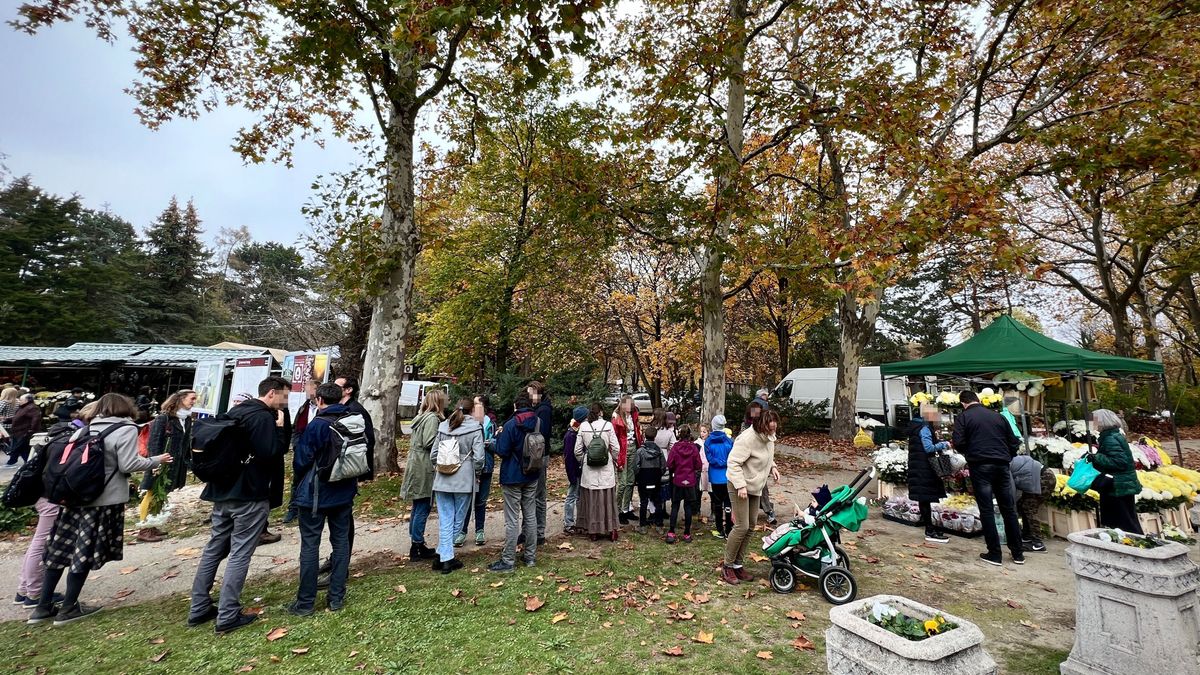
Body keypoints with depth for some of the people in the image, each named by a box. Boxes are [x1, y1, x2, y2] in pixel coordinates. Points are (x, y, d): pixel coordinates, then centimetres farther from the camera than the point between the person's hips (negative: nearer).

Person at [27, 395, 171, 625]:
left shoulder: (87, 429, 9)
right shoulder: (126, 429, -10)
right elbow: (128, 465, -15)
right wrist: (156, 460, -1)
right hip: (105, 500, -7)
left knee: (60, 550, 14)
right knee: (85, 553, 3)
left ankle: (43, 607, 23)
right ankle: (68, 609, 12)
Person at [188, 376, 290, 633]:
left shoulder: (236, 411, 12)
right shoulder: (263, 417, -18)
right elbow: (271, 454, -23)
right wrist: (280, 428, -14)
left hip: (223, 492, 9)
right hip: (250, 495, -9)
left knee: (214, 549, 16)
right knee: (240, 554, -1)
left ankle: (199, 609, 25)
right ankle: (227, 615, 4)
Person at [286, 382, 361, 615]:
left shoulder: (316, 424, -16)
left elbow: (301, 459, -9)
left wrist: (301, 481, 11)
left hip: (315, 493, -4)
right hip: (344, 492, 5)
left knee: (310, 545, 6)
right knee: (341, 541, 12)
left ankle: (305, 602, 13)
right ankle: (336, 597, 19)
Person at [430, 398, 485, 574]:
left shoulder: (443, 426, 5)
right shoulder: (475, 428, -8)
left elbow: (433, 455, 6)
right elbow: (478, 458, -11)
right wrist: (475, 471, 7)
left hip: (442, 480, 4)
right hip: (464, 481, -3)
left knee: (445, 521, 9)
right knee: (457, 522, 11)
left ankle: (445, 558, 11)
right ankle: (443, 555, 14)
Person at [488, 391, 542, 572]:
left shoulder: (511, 425, -17)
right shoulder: (538, 423, -1)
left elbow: (502, 451, -15)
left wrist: (499, 436, 0)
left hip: (512, 477, -5)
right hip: (532, 477, 5)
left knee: (512, 520, 1)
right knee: (530, 516, 13)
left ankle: (508, 561, 9)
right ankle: (531, 557, 23)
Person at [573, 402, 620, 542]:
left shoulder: (583, 426, -4)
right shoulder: (608, 425, -8)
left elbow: (577, 450, -1)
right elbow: (616, 448, -6)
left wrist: (582, 462, 17)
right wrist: (613, 460, 13)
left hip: (589, 469, 1)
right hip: (606, 468, -1)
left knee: (591, 500, 10)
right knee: (608, 499, 11)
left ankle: (594, 531, 19)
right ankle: (611, 530, 20)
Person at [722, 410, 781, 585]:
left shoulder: (769, 438, 1)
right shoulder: (747, 438, -27)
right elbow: (733, 462, -27)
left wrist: (772, 467, 2)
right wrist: (741, 485, -31)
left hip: (755, 486, 9)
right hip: (740, 486, -9)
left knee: (750, 526, 11)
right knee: (742, 526, -10)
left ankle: (737, 564, 23)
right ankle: (727, 567, 5)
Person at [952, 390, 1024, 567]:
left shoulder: (963, 417, 0)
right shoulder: (997, 416, 14)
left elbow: (959, 443, -10)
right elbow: (1014, 442, 15)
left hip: (980, 466, -4)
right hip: (1002, 465, 5)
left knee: (987, 510, 2)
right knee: (1009, 509, 13)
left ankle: (994, 554, 5)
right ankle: (1018, 554, 20)